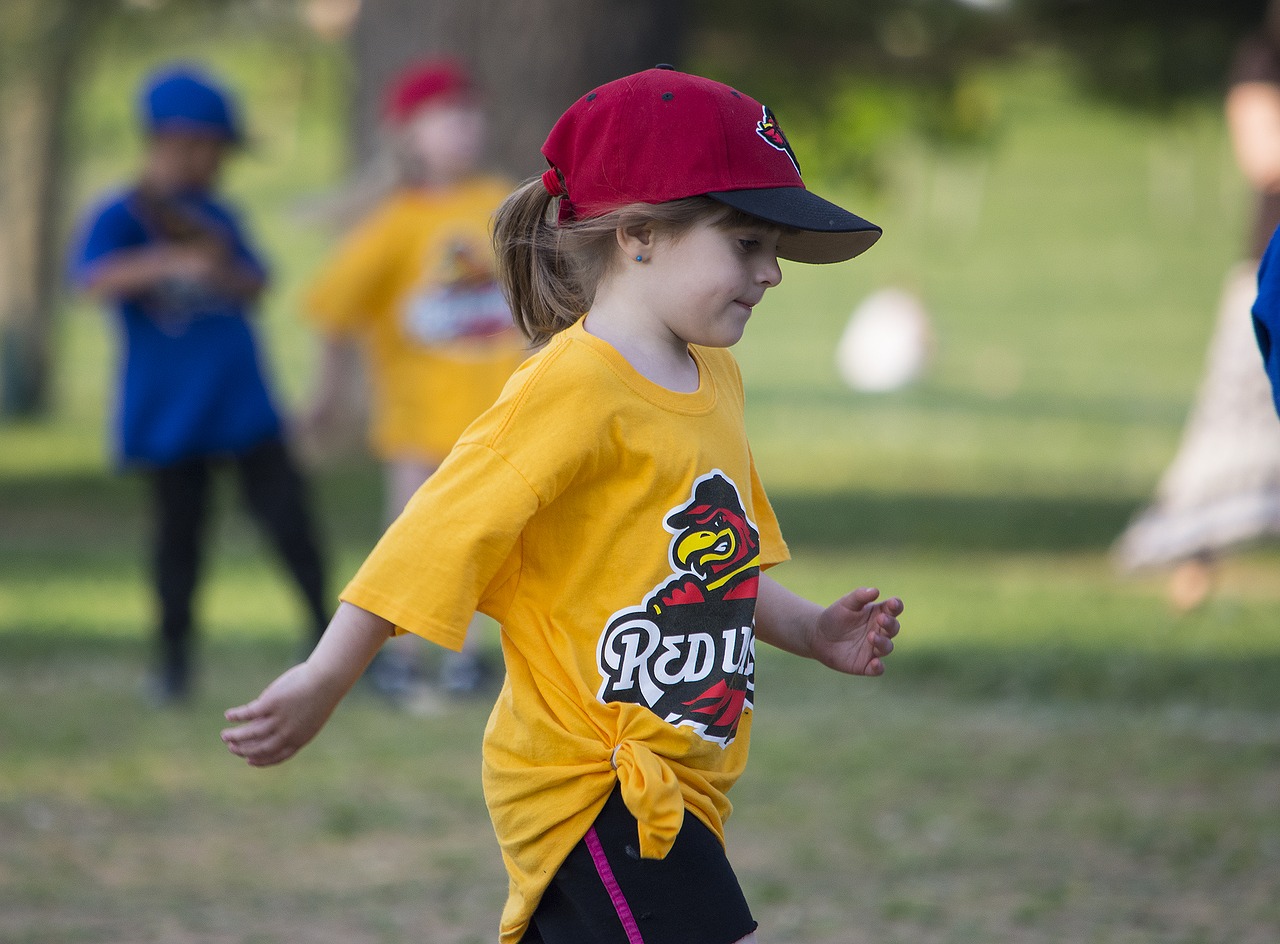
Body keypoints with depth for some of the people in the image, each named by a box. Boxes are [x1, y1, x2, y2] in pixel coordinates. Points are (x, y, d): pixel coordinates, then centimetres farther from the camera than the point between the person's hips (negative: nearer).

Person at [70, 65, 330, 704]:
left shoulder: (214, 215, 10)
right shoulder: (119, 218, -8)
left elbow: (253, 288, 6)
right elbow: (96, 280, -25)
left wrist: (218, 262, -15)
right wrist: (169, 263, -39)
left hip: (243, 403, 4)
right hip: (168, 408, -4)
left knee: (286, 513, 1)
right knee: (178, 528, 2)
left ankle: (327, 633, 10)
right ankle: (173, 657, 14)